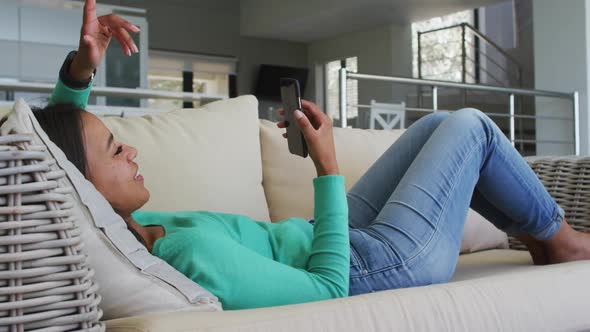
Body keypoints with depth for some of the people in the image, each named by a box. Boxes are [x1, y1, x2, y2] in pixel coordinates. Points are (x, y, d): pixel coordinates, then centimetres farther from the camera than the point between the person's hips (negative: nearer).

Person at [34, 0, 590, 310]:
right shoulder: (194, 256, -40)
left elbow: (61, 138, 5)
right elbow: (330, 287, -30)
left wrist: (79, 69, -14)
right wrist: (329, 166, -23)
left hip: (336, 242, 8)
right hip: (384, 264, -8)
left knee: (436, 126, 20)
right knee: (470, 127, 4)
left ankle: (536, 229, 38)